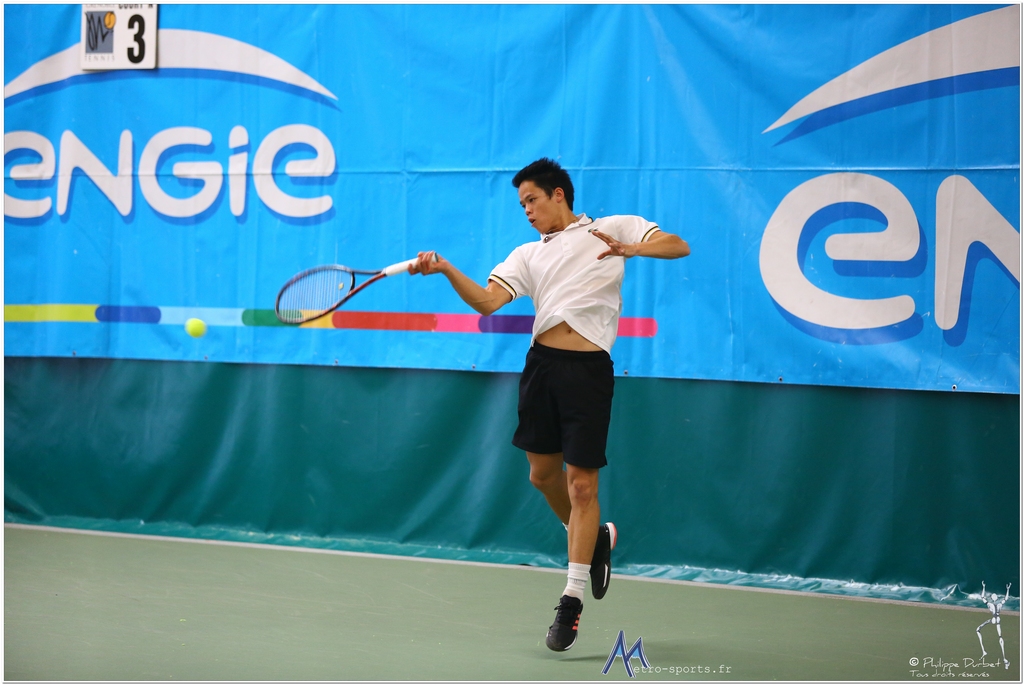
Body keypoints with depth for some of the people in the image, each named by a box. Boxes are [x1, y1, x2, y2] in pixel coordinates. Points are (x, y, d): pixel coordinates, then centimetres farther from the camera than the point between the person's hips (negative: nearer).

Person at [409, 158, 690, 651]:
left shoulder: (614, 228, 7)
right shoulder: (528, 255, 16)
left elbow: (678, 246, -2)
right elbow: (487, 301, 2)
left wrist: (633, 248, -20)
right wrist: (446, 270, -12)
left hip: (588, 368, -5)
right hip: (541, 364, 5)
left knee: (581, 484, -5)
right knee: (543, 474, 12)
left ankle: (571, 600, 2)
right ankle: (596, 539, 39)